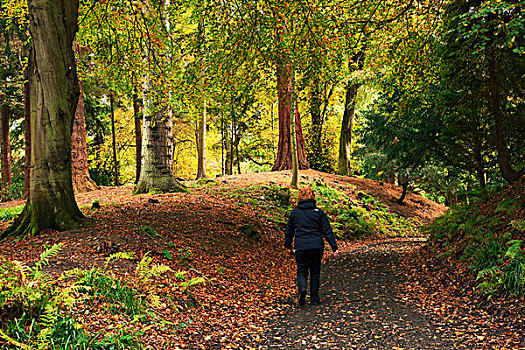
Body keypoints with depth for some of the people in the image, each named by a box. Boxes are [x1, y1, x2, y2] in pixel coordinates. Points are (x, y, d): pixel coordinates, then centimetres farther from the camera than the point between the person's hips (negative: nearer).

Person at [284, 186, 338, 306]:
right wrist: (334, 246, 1)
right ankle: (314, 299, 17)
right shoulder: (318, 212, 0)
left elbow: (289, 230, 12)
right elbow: (327, 230, -2)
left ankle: (302, 288, -21)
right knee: (315, 272, 13)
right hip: (317, 246, 1)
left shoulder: (295, 212, 2)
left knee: (302, 271, 9)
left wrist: (288, 245, 26)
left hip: (300, 246, 0)